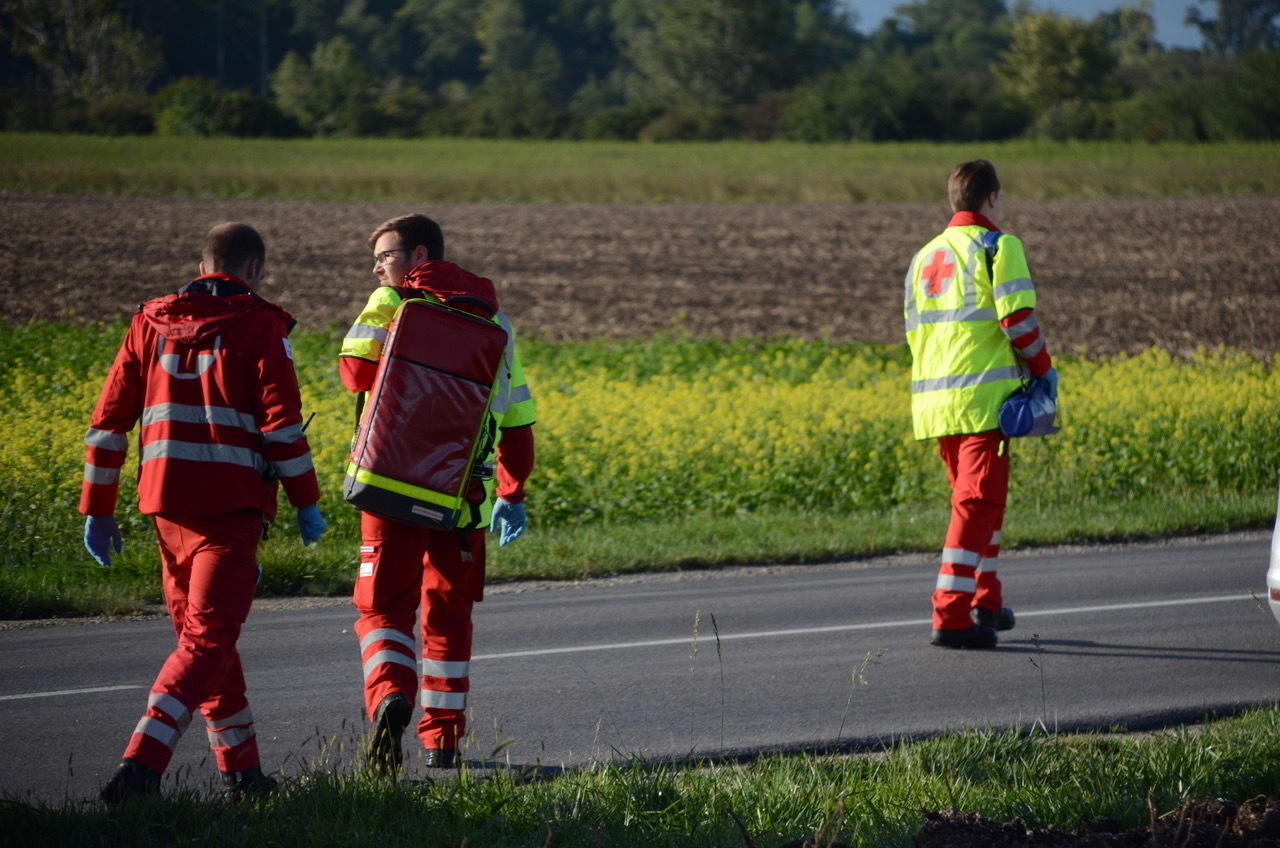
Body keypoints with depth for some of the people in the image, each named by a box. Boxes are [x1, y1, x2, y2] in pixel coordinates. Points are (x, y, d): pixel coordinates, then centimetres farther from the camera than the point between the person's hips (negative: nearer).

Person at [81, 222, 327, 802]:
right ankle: (141, 765, -22)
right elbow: (282, 423, -9)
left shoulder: (152, 323, 13)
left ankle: (240, 769, 25)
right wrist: (306, 502, -1)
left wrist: (97, 510, 14)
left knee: (199, 630, 18)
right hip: (231, 505, -5)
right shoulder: (260, 326, -2)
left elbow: (109, 420, 10)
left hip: (166, 502, 5)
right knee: (208, 639, -7)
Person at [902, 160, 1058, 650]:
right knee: (978, 502, -7)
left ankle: (986, 603, 29)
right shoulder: (998, 246, -5)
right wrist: (1043, 369, -1)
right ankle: (951, 616, -15)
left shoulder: (926, 256, 17)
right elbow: (1018, 319, -13)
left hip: (934, 400, 7)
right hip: (983, 397, -7)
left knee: (972, 495, 21)